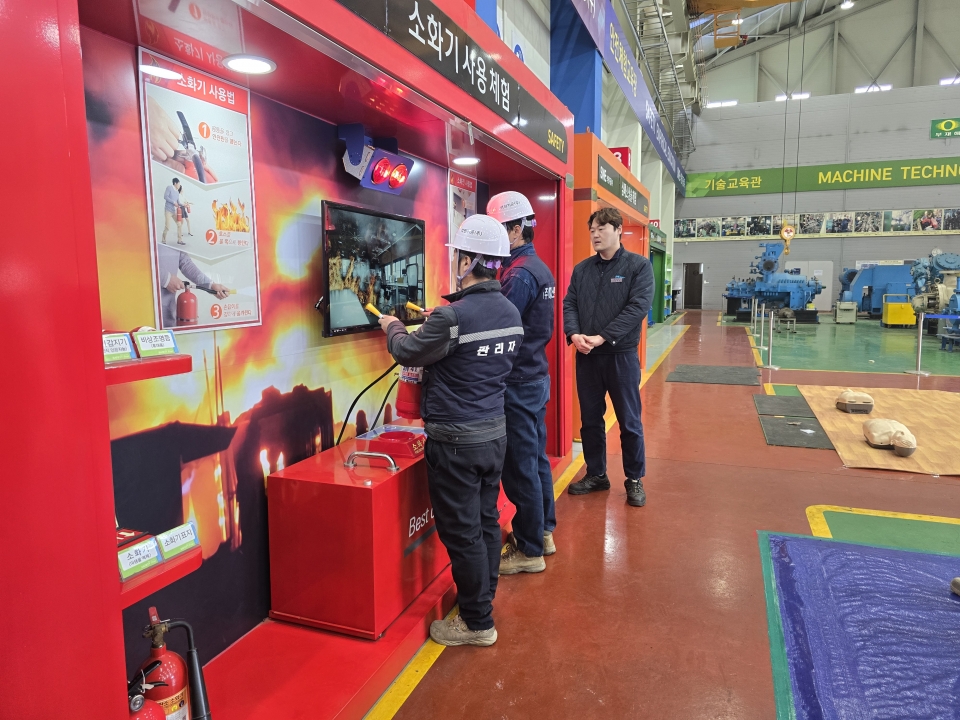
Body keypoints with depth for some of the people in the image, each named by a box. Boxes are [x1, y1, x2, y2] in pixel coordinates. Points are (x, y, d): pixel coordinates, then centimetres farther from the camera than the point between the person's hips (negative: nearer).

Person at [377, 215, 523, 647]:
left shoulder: (452, 317, -22)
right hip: (495, 432, 8)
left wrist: (393, 328, 14)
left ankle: (477, 623, 18)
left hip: (456, 441, -8)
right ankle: (482, 598, 35)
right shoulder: (511, 314, 3)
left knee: (462, 531, 5)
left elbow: (407, 353, -7)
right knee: (486, 521, 19)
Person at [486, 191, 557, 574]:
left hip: (518, 384, -10)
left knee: (520, 466, 1)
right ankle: (544, 531, 33)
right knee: (536, 457, 19)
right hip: (536, 377, 10)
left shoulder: (519, 274, -19)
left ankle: (529, 550, 14)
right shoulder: (539, 268, 12)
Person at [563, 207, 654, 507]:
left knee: (629, 421, 7)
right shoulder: (581, 269, 9)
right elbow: (569, 305, 4)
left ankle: (634, 480, 22)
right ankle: (596, 475, 28)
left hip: (621, 355, -4)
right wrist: (574, 334, -16)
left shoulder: (639, 265, -4)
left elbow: (638, 307, -14)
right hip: (586, 357, 4)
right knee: (590, 420, 13)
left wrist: (603, 337, -21)